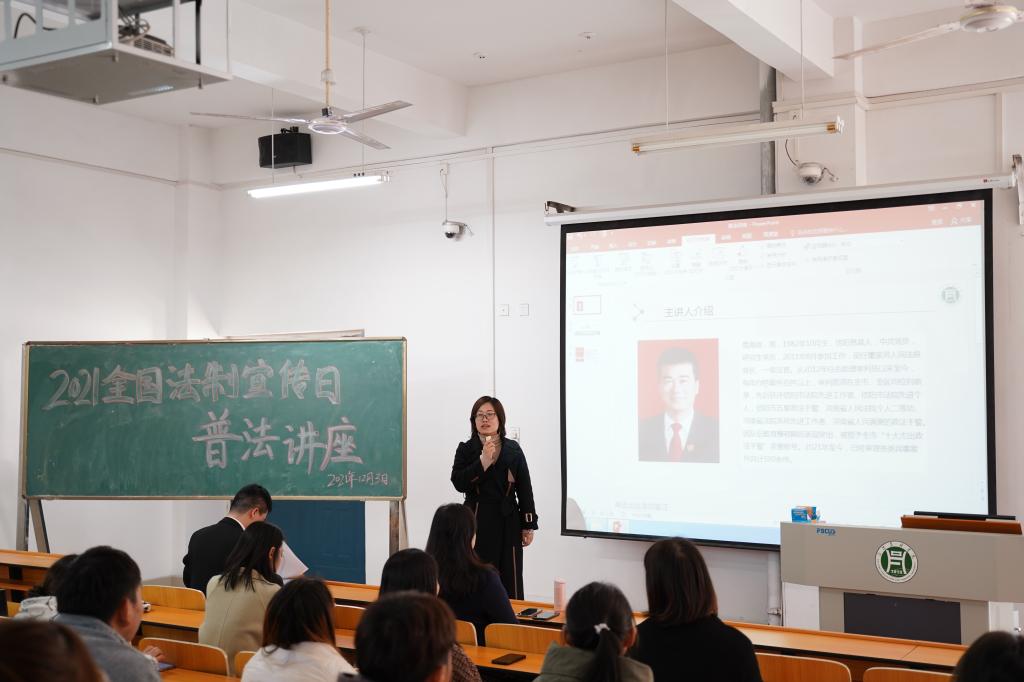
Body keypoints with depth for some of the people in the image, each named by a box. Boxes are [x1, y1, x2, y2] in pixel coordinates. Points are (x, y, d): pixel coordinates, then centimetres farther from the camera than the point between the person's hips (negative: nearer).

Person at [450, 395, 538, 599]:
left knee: (510, 582, 2)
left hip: (507, 522, 1)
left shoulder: (513, 450, 5)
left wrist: (528, 526, 3)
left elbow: (525, 489, 5)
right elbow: (459, 483, -11)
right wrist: (483, 462, -21)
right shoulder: (465, 450, 2)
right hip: (477, 522, -1)